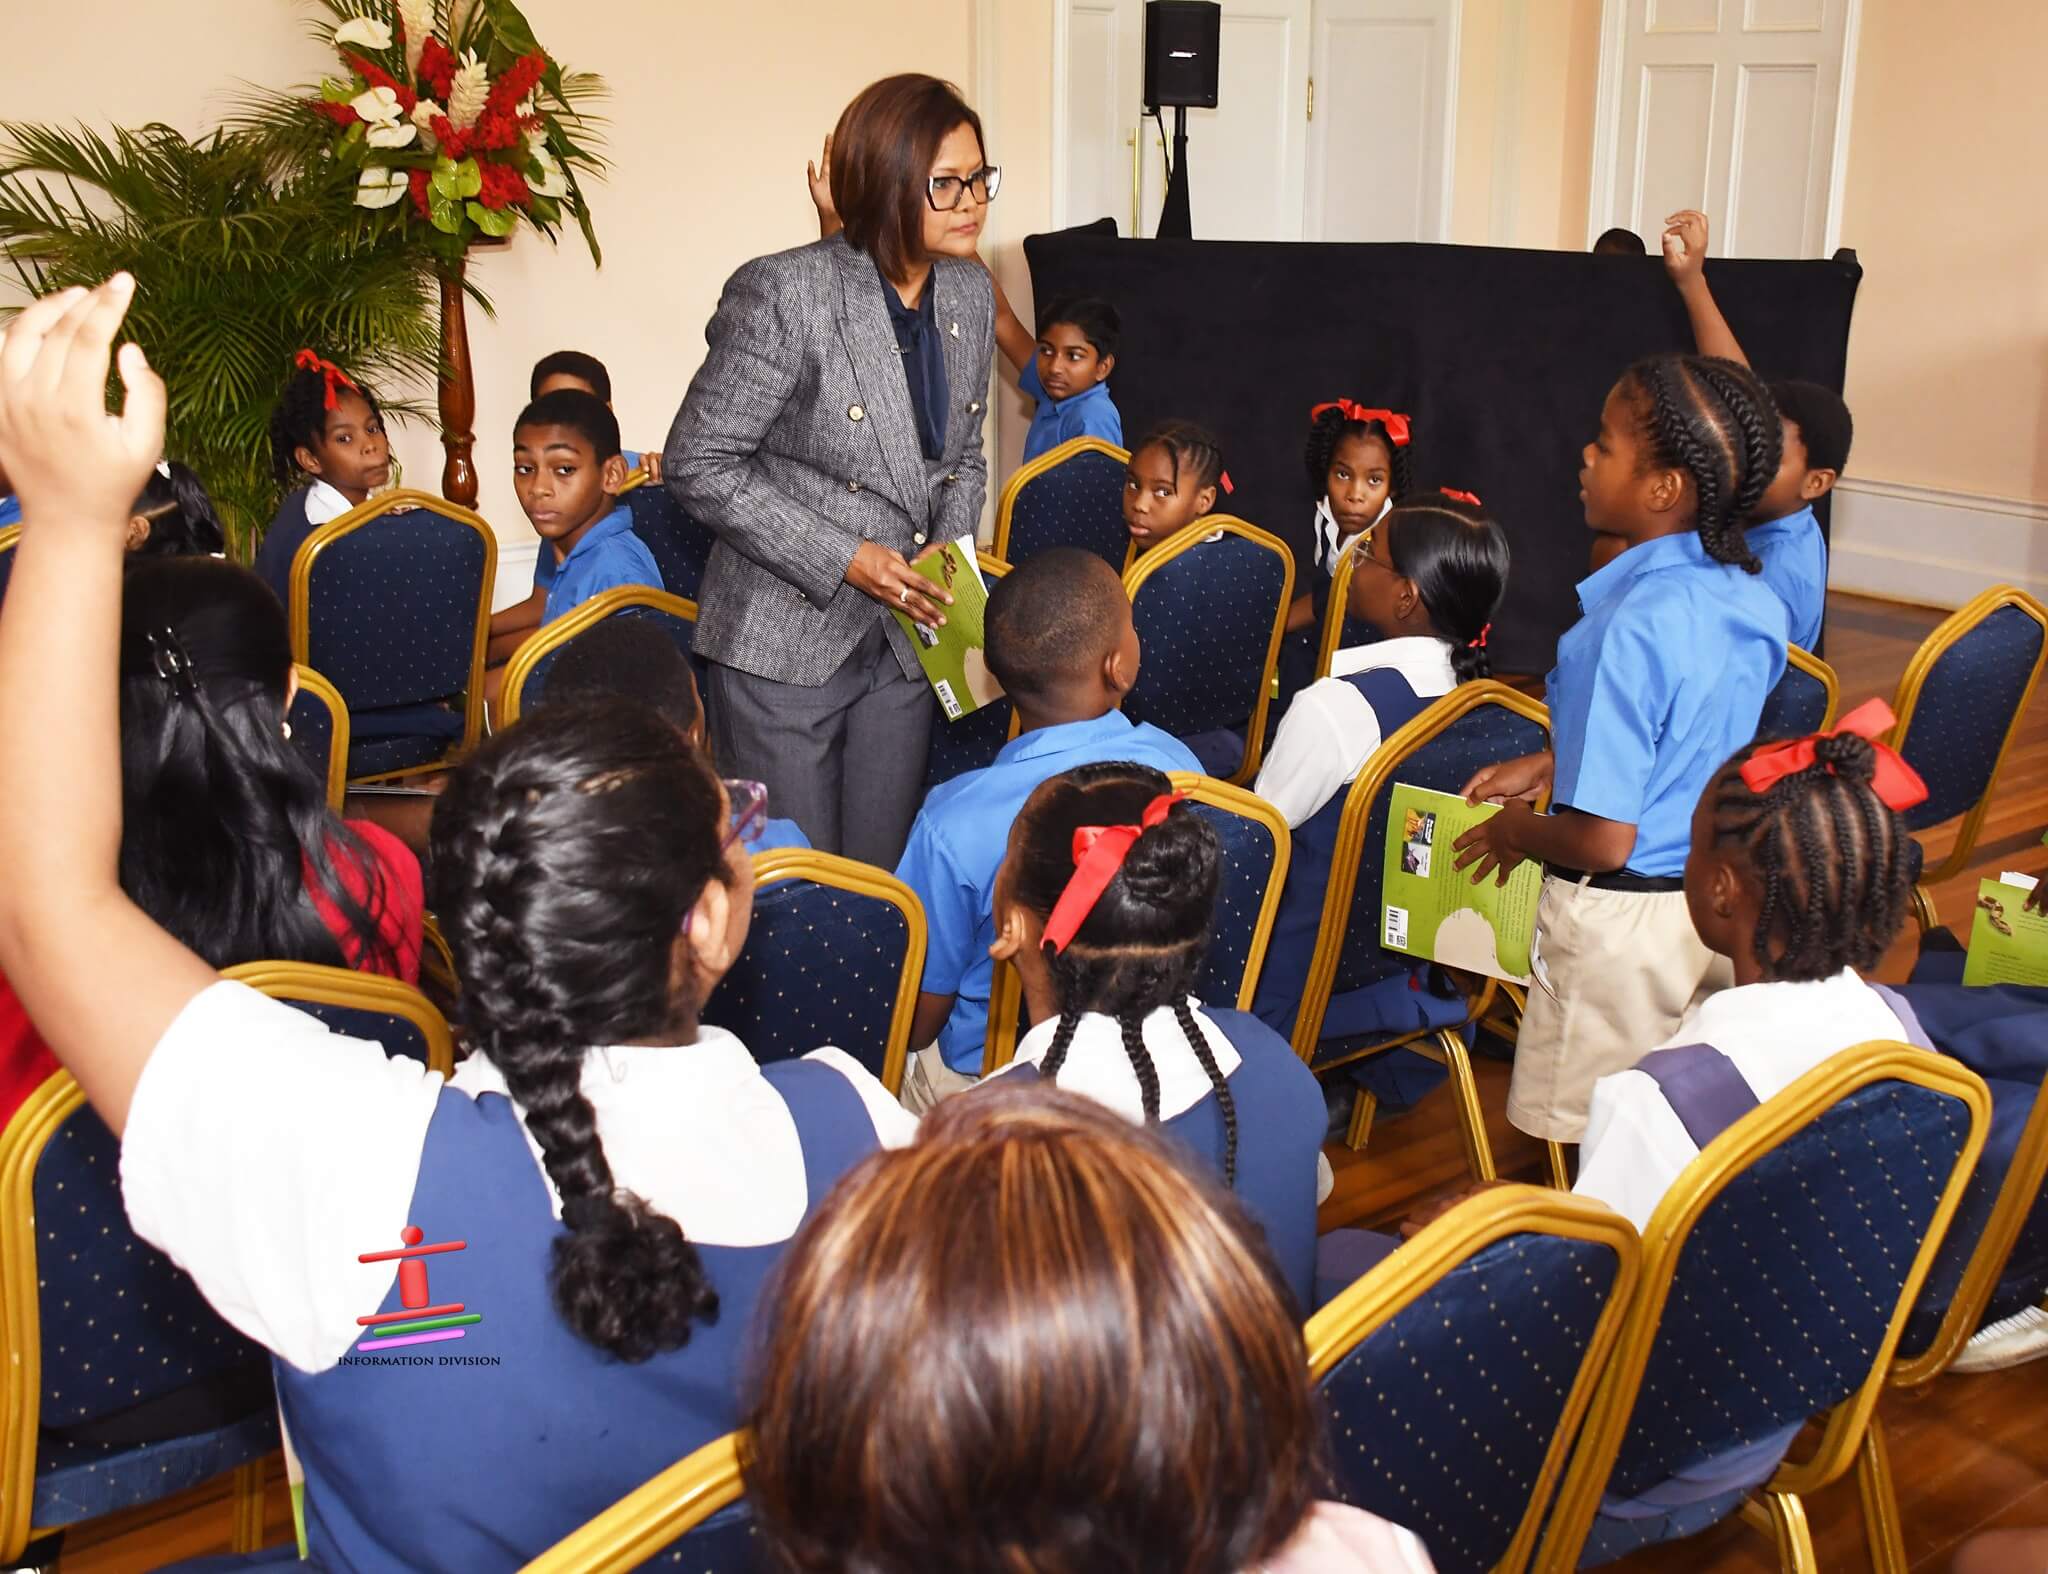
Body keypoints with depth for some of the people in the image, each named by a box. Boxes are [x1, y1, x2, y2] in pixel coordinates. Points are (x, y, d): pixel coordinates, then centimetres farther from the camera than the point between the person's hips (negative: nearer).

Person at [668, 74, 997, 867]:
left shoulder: (970, 294, 4)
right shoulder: (784, 293, -18)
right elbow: (697, 464, -15)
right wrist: (844, 559, -18)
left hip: (904, 641, 6)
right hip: (784, 641, -6)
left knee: (882, 875, 15)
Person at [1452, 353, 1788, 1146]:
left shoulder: (1631, 628, -27)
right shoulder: (1752, 603, -2)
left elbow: (1603, 839, -25)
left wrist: (1514, 828, -6)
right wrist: (1550, 764, 16)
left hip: (1620, 919, -8)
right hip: (1717, 900, 8)